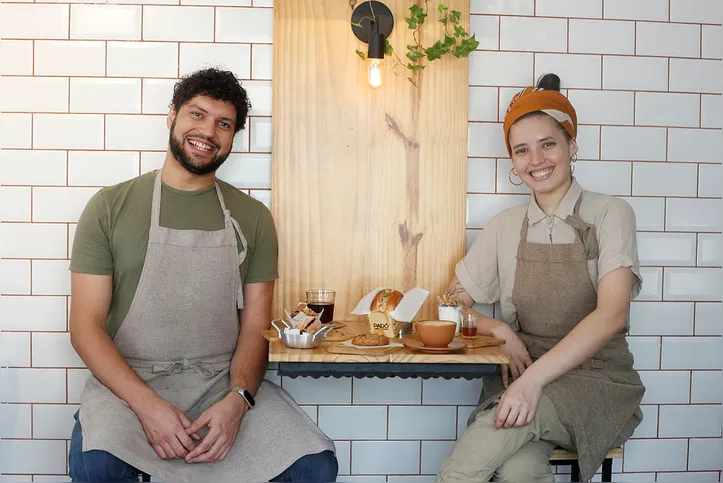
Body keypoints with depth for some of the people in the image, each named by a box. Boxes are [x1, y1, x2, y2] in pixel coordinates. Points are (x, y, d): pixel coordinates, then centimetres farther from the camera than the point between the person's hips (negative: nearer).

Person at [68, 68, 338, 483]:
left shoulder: (252, 218, 8)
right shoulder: (111, 207, 2)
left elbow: (256, 326, 4)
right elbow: (87, 326, -2)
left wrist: (237, 400, -15)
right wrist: (147, 404, -16)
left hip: (225, 382, 2)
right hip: (129, 382, -2)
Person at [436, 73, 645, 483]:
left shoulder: (609, 214, -2)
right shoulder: (507, 226, 9)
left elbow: (611, 315, -16)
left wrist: (535, 378, -28)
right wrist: (500, 331, -9)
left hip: (597, 377, -2)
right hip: (524, 375, 3)